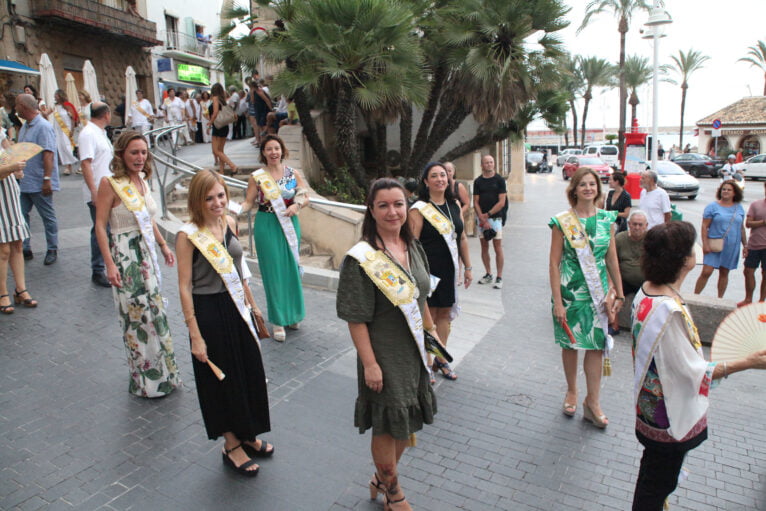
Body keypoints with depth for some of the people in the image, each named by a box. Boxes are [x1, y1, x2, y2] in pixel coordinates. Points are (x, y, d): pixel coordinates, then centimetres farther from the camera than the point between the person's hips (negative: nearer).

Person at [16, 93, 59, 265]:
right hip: (23, 182, 9)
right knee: (21, 215, 10)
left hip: (39, 184, -9)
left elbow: (48, 154, -21)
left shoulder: (43, 127, -15)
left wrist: (47, 179, -26)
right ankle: (25, 249, 19)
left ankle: (52, 250, 15)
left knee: (48, 217, 4)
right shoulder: (25, 127, 13)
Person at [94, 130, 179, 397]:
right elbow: (100, 226, -14)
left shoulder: (142, 180, 8)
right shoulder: (110, 183, -13)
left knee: (154, 312, 14)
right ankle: (146, 381, 16)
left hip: (147, 253, 7)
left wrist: (163, 245, 16)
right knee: (138, 316, 0)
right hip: (125, 256, -7)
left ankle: (162, 373, 29)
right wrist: (109, 264, -19)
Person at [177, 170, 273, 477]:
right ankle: (231, 446, 30)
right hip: (209, 312, -6)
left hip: (237, 308, 6)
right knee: (222, 379, 9)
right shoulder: (189, 235, -16)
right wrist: (195, 336, -17)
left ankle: (247, 435, 39)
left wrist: (252, 304, 16)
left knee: (249, 374, 17)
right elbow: (184, 287, -16)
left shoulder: (229, 222, 2)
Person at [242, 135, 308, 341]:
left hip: (290, 225, 2)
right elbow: (248, 202, -1)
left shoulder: (293, 174, 4)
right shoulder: (257, 177, -2)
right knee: (273, 272, 1)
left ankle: (292, 314, 28)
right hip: (267, 226, -2)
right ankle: (278, 321, 10)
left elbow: (305, 197, 6)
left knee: (291, 269, 9)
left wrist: (297, 205, -14)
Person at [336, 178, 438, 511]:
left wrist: (432, 331, 13)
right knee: (387, 425, 10)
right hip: (385, 355, -7)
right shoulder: (361, 258, -20)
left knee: (407, 422, 20)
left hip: (414, 351, 7)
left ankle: (382, 479, 46)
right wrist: (369, 363, -18)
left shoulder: (413, 247, 2)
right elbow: (356, 319, -19)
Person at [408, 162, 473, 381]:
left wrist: (468, 267, 13)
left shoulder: (455, 205, 7)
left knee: (445, 315, 16)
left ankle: (440, 359, 33)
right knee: (427, 317, 4)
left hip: (449, 271, 6)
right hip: (427, 271, -6)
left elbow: (462, 238, 13)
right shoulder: (419, 209, -11)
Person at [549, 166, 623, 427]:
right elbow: (554, 263, -9)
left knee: (597, 345, 4)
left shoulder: (606, 219, 3)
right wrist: (557, 302, -13)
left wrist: (619, 293, 8)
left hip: (598, 292, 3)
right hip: (570, 291, -3)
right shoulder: (562, 221, -8)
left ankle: (592, 401, 18)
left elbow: (612, 259, 8)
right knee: (570, 343, 11)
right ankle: (571, 391, 32)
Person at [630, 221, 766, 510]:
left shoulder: (646, 292, -6)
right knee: (660, 483, 14)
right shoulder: (672, 311, -33)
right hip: (670, 416, -8)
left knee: (653, 475, 29)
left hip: (650, 407, 9)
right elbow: (693, 371, -23)